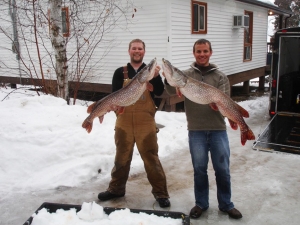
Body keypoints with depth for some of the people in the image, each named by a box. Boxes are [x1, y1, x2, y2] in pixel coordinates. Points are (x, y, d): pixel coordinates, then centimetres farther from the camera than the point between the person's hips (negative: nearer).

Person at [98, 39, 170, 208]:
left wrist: (156, 76, -26)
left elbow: (159, 92, -11)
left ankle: (160, 192, 15)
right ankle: (117, 188, 30)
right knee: (122, 156, 14)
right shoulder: (120, 72, 4)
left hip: (146, 122, -1)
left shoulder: (151, 71, 4)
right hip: (124, 121, 1)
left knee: (151, 157, 3)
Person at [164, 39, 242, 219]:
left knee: (222, 169, 9)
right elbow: (173, 90, -12)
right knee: (199, 169, 10)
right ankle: (201, 203, 27)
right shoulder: (186, 75, 3)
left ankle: (226, 204, 26)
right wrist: (169, 78, -32)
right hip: (196, 131, 0)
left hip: (218, 130, 1)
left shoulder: (220, 76, 5)